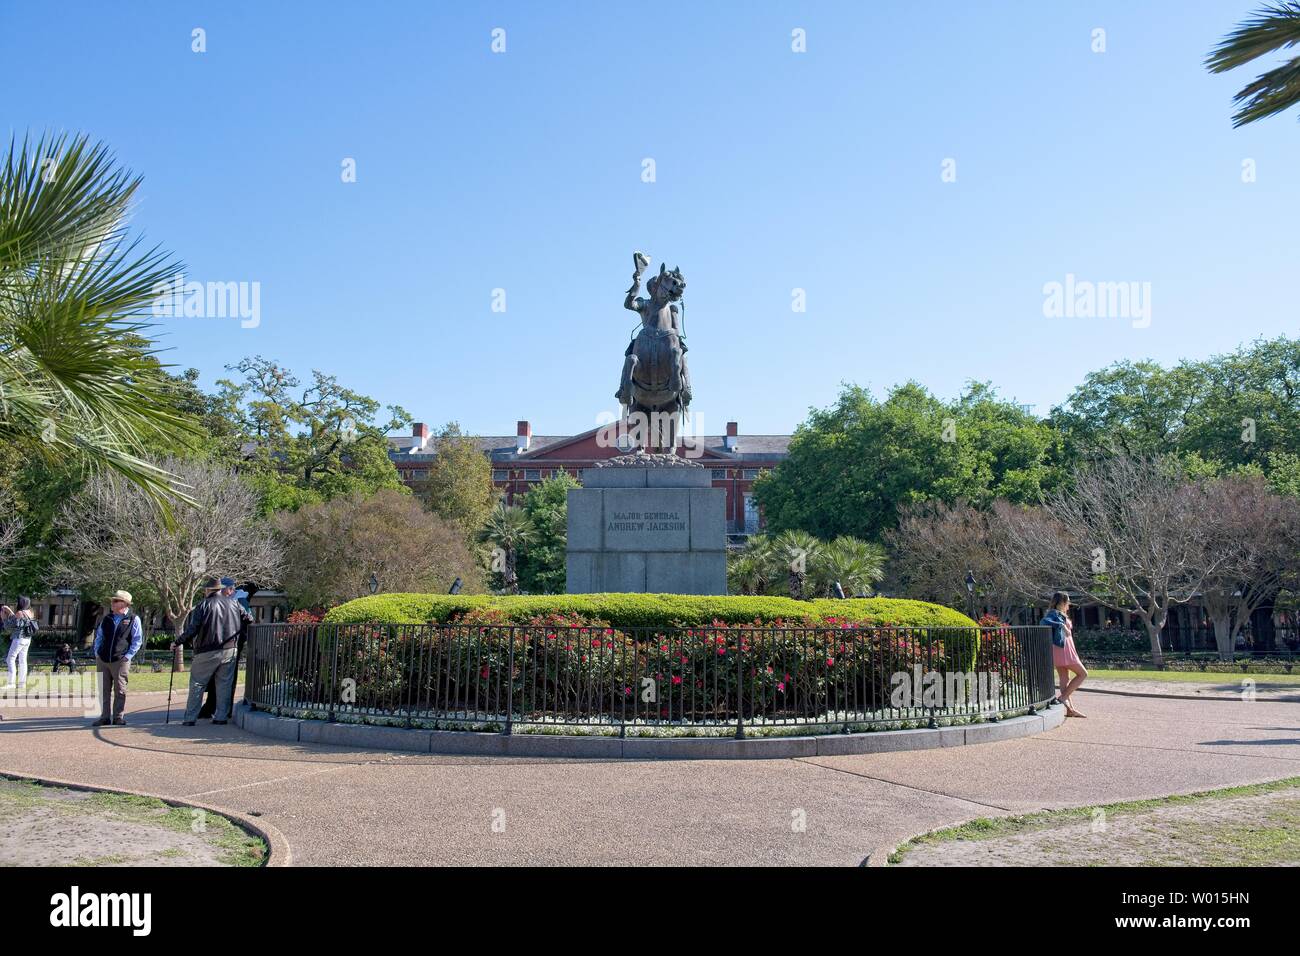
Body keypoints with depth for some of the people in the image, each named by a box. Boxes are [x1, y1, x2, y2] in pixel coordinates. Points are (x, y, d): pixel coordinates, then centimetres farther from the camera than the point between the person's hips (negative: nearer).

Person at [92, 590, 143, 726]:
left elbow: (137, 640, 0)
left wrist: (128, 655, -8)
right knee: (104, 689, 6)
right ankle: (105, 717, 12)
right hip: (102, 660, 4)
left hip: (121, 660, -4)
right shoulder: (106, 619, 13)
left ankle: (118, 717, 7)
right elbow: (99, 637, 21)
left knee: (120, 690, 0)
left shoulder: (133, 619, 0)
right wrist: (97, 653, 8)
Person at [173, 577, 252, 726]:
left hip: (208, 652, -3)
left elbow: (192, 629, -11)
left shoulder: (204, 605, -6)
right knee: (225, 684, 11)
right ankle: (221, 716, 10)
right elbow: (248, 619, 8)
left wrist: (177, 643, -2)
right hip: (230, 650, 3)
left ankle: (190, 718, 7)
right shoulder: (233, 602, 6)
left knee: (197, 684, 7)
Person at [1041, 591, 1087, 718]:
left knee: (1065, 679, 8)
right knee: (1083, 673, -4)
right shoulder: (1054, 613, -12)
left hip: (1064, 649, 10)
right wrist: (1062, 625, -37)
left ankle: (1070, 709, 9)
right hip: (1062, 649, -10)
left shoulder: (1060, 614, 19)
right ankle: (1063, 697, -7)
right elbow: (1044, 621, -32)